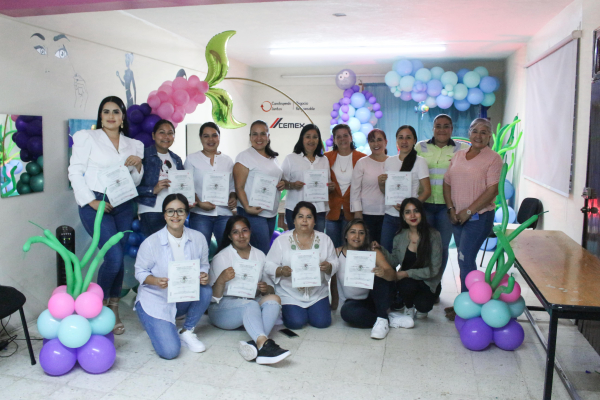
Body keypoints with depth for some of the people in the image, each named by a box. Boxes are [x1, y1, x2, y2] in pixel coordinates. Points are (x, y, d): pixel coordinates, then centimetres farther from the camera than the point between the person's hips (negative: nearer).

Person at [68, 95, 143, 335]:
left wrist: (137, 166, -5)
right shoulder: (87, 138, 3)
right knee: (114, 256, -15)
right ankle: (98, 306, 8)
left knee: (117, 257, 6)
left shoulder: (133, 145, 14)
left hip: (123, 205, 4)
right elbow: (75, 172, -4)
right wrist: (91, 201, -12)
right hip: (95, 204, -4)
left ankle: (113, 310, 21)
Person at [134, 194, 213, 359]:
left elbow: (204, 266, 4)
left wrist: (204, 276, -21)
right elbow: (140, 272, -7)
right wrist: (156, 281, -28)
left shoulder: (198, 238, -7)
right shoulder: (151, 243, -16)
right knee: (170, 351, -20)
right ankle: (160, 327, 18)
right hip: (155, 301, -4)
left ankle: (187, 331, -2)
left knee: (206, 290, -29)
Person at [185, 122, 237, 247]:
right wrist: (199, 203, -13)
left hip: (224, 213, 2)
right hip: (200, 214, -2)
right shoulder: (192, 159, 7)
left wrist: (233, 198, -3)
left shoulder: (228, 160, 14)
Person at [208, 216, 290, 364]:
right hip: (224, 307, -4)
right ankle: (265, 343, -56)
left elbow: (271, 289, 12)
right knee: (250, 304, -35)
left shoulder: (260, 255, 11)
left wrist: (266, 289, -12)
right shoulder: (221, 258, -1)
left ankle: (256, 343, -47)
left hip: (253, 303, 4)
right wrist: (221, 280, -27)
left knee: (274, 299, -27)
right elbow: (214, 296, -6)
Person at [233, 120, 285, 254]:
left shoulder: (273, 157, 14)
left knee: (267, 249, 12)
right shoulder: (245, 156, -8)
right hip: (253, 213, -7)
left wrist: (282, 184, 4)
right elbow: (239, 187, -12)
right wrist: (247, 207, -24)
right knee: (262, 251, -11)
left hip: (272, 212, 7)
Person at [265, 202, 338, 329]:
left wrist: (328, 267, -18)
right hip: (290, 295, -2)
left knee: (322, 322, -12)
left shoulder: (325, 239, 5)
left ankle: (310, 310, 22)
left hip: (317, 294, 2)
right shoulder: (281, 240, -3)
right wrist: (281, 270, -25)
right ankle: (285, 311, 18)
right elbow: (268, 266, -4)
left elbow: (334, 264, 5)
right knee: (296, 322, -17)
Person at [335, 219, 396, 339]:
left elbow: (393, 274, -18)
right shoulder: (337, 253, -4)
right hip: (352, 302, 0)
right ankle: (392, 321, -17)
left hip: (374, 299, 0)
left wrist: (384, 273, -40)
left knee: (380, 277, -27)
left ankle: (382, 319, -20)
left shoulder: (374, 253, -5)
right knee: (347, 312, -34)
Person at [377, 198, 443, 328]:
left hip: (428, 283, -2)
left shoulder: (433, 235, -14)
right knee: (407, 285, -33)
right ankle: (408, 310, 2)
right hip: (407, 281, 2)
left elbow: (434, 269, -15)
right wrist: (381, 250, -16)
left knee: (423, 305, -30)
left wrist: (407, 273, -23)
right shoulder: (400, 237, -2)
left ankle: (417, 308, 11)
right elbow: (394, 261, 2)